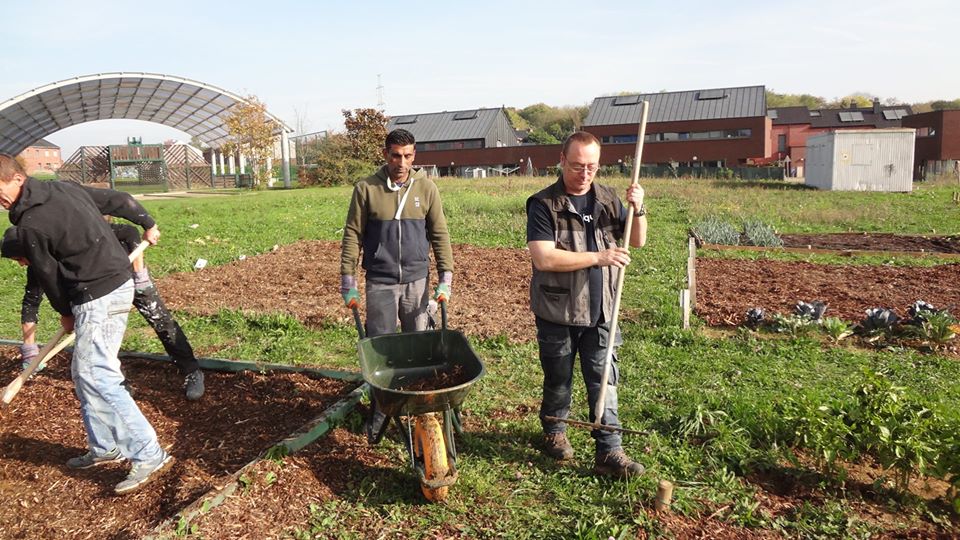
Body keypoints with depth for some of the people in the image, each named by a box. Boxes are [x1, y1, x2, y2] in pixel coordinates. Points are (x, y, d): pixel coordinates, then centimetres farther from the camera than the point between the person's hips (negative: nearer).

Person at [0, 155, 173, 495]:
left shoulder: (30, 225, -15)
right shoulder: (65, 188, 7)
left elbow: (49, 275, -3)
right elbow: (119, 200, 17)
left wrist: (65, 312, 14)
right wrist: (148, 225, 34)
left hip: (98, 297, -10)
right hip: (120, 282, 10)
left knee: (97, 378, -11)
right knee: (84, 373, 17)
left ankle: (149, 456, -10)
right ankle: (105, 447, 28)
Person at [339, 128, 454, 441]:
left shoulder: (426, 188, 2)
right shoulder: (367, 189, -3)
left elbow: (439, 235, 5)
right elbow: (352, 236, 1)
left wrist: (445, 279, -1)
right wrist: (348, 283, -1)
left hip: (417, 281, 1)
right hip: (380, 282, -1)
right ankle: (379, 411, 18)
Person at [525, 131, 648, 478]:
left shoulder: (607, 199, 6)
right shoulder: (543, 204, -10)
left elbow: (638, 241, 10)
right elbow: (543, 258, -21)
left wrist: (638, 209, -9)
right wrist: (598, 258, -23)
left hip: (600, 311, 3)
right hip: (557, 313, -3)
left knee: (604, 380, 4)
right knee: (558, 380, 14)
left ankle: (609, 452, 12)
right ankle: (554, 431, 38)